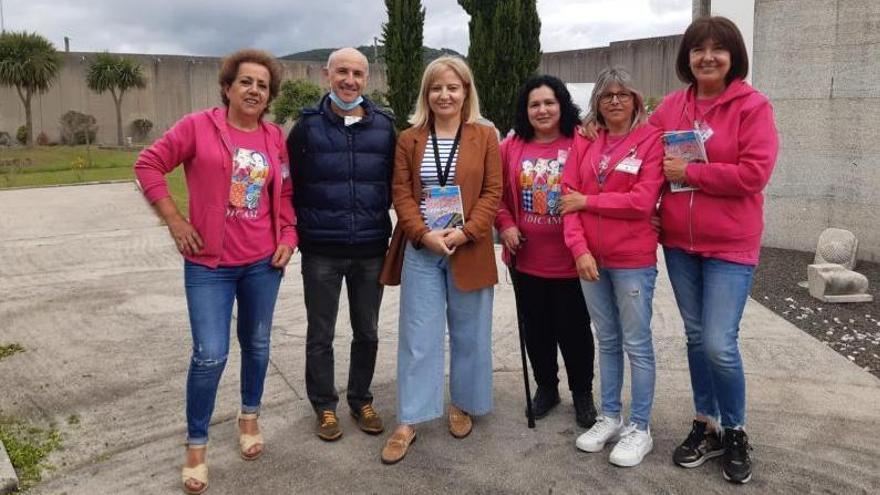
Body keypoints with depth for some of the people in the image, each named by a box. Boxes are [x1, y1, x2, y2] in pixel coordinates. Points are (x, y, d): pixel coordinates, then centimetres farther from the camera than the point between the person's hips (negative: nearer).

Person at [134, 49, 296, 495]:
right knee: (210, 355, -5)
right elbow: (148, 165, -4)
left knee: (256, 344, 16)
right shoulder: (198, 126, -7)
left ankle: (249, 418, 38)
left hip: (263, 260, 4)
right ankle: (196, 446, 16)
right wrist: (175, 221, -8)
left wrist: (288, 237, 2)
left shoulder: (275, 138, 4)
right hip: (209, 263, -3)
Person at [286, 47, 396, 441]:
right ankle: (324, 406, 26)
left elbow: (396, 183, 10)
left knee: (367, 332, 13)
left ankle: (361, 400, 31)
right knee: (320, 334, 9)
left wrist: (381, 222, 4)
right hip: (321, 253, -2)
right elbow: (289, 184, 2)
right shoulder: (308, 126, -1)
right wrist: (299, 230, -1)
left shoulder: (384, 127, 4)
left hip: (371, 251, 2)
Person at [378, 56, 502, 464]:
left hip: (469, 251, 0)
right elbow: (401, 193, 0)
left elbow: (492, 193, -2)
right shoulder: (409, 139, 6)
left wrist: (465, 233, -14)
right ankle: (408, 421, 12)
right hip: (421, 251, 0)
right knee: (417, 338, 3)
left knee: (469, 335, 11)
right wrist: (424, 234, -14)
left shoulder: (485, 137, 3)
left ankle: (462, 405, 30)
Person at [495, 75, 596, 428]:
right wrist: (505, 225, -7)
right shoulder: (511, 147, 2)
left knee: (573, 328, 9)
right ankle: (546, 387, 36)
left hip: (570, 259, -3)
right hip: (525, 257, 3)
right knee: (536, 328, 16)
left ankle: (582, 392, 30)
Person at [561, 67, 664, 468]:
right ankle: (609, 417, 29)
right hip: (590, 258, 4)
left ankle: (640, 428, 18)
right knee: (607, 341, 15)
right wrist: (579, 248, -10)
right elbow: (569, 198, 2)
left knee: (636, 344, 5)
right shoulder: (585, 143, 7)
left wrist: (588, 201, -9)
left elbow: (642, 202, -15)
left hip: (633, 260, -4)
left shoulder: (651, 139, -6)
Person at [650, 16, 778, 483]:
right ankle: (706, 425, 30)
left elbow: (754, 174, -16)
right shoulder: (670, 106, 6)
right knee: (696, 337, 13)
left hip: (730, 245, -4)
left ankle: (735, 433, 18)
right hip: (679, 242, 5)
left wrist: (689, 172, -14)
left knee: (719, 345, -8)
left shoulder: (752, 105, -8)